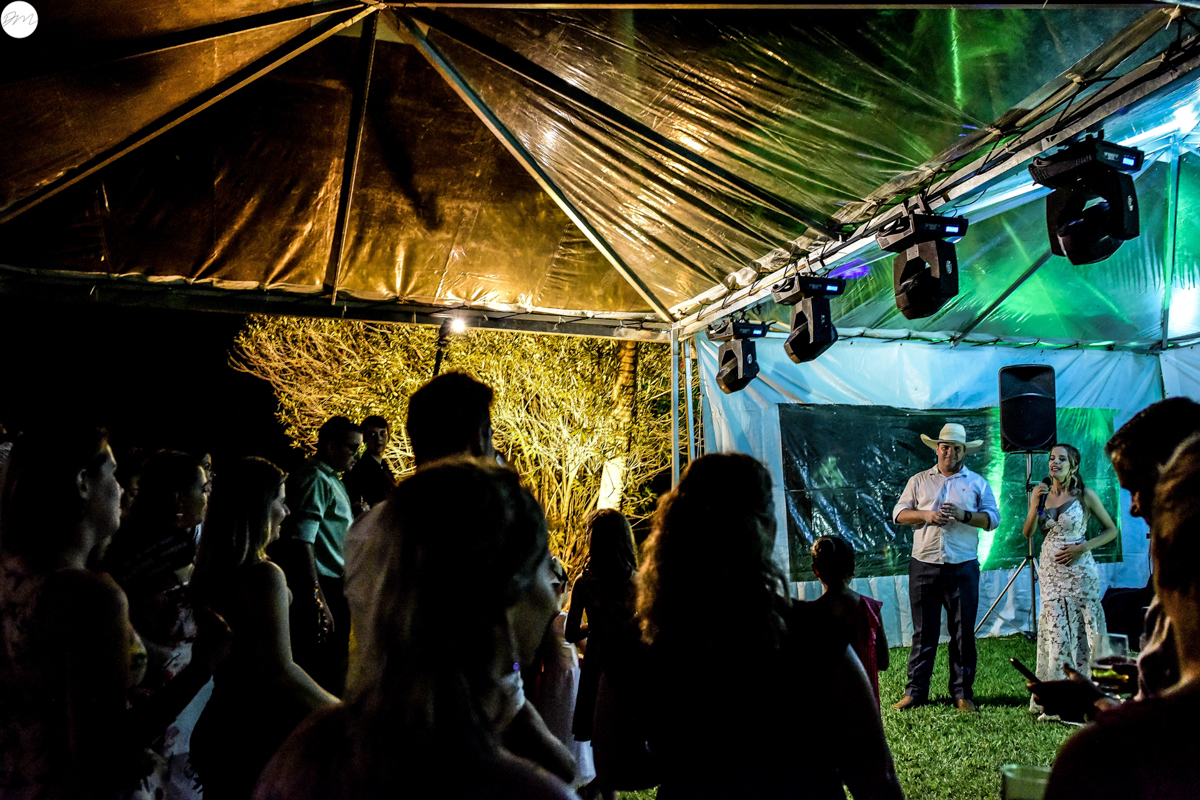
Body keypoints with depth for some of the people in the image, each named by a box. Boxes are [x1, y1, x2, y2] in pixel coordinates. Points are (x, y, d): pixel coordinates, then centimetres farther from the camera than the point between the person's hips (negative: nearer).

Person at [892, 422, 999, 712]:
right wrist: (925, 515, -10)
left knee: (963, 632, 4)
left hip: (963, 568, 0)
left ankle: (963, 693, 14)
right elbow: (899, 513, 8)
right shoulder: (919, 481, 12)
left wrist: (965, 516, -14)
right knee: (923, 632, 3)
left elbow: (993, 518, 3)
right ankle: (915, 692, 10)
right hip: (924, 566, 0)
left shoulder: (977, 483, 11)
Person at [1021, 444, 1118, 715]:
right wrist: (1035, 505, -13)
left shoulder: (1085, 495, -4)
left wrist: (1083, 547, -11)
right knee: (1056, 633, 2)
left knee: (1086, 630, 0)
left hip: (1079, 570, -3)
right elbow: (1027, 533, 2)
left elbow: (1112, 530, 2)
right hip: (1050, 571, 3)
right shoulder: (1041, 493, 6)